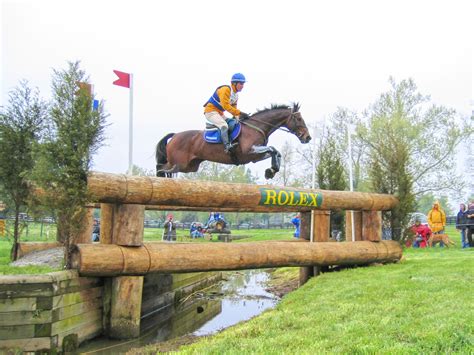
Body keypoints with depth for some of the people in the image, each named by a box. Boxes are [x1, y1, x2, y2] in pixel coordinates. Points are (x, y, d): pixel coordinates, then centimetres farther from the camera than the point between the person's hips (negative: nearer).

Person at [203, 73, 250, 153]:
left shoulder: (236, 95, 10)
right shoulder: (225, 90, -18)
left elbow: (233, 107, 10)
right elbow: (225, 105, -28)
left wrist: (239, 115, -10)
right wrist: (239, 112, -30)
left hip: (219, 113, 10)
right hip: (211, 111, -10)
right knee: (224, 125, -30)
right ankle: (227, 146, -41)